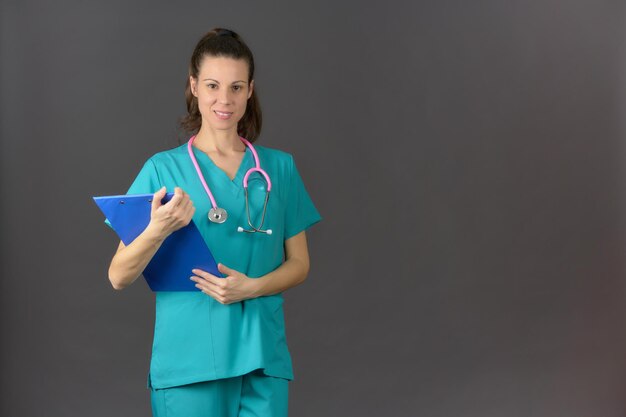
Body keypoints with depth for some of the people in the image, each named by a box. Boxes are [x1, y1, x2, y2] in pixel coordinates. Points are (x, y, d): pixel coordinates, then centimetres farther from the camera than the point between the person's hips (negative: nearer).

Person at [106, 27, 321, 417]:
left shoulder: (280, 168, 8)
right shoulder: (163, 169, 0)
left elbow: (299, 263, 11)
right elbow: (119, 278, -4)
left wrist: (251, 287, -9)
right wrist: (159, 229, -23)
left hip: (262, 355, 2)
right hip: (189, 357, -2)